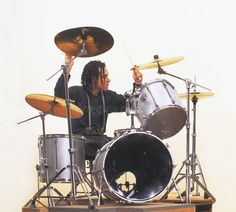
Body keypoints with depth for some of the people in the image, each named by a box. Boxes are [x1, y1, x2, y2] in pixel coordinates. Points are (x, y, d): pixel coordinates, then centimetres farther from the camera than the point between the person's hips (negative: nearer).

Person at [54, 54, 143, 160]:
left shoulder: (107, 96, 13)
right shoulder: (77, 92, -3)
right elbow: (59, 95, -23)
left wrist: (137, 84, -1)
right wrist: (67, 70, -35)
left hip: (100, 137, 6)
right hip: (80, 138, -6)